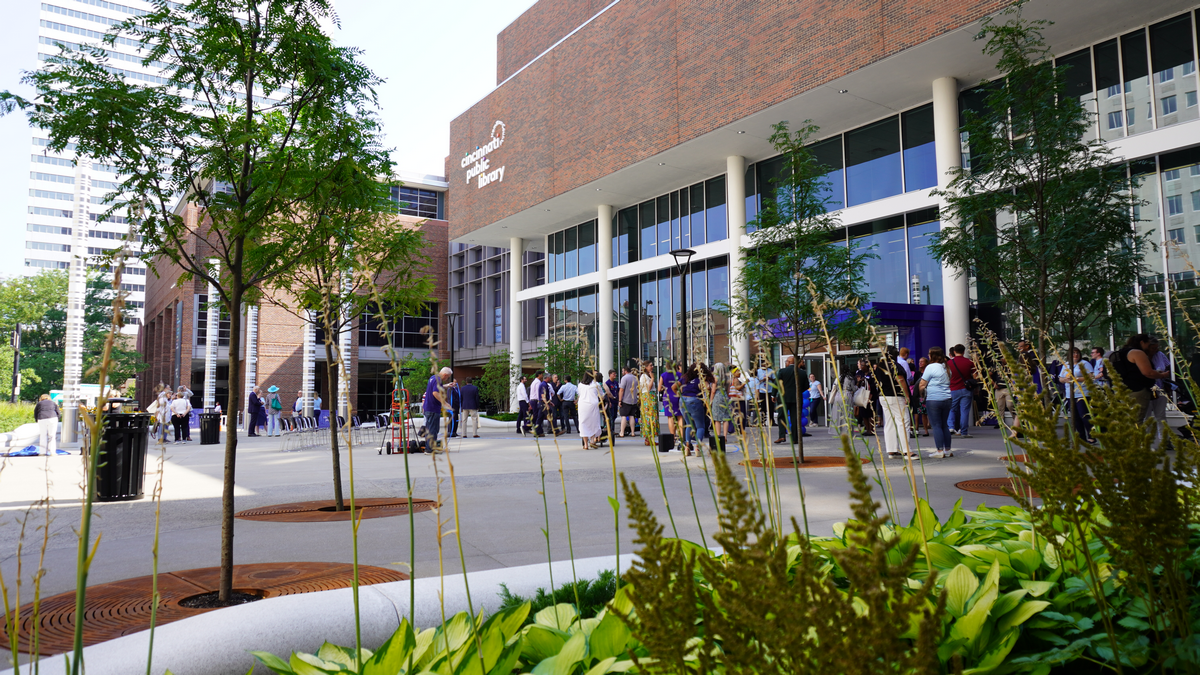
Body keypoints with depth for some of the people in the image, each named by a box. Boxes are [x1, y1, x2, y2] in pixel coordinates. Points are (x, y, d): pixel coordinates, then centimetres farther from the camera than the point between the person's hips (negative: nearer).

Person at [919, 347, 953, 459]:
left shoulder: (931, 367, -10)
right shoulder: (945, 367, 11)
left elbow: (922, 384, -9)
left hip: (933, 399, -7)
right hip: (946, 399, 7)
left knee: (936, 425, -3)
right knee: (944, 424, 14)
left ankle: (940, 451, -4)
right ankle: (947, 449, 17)